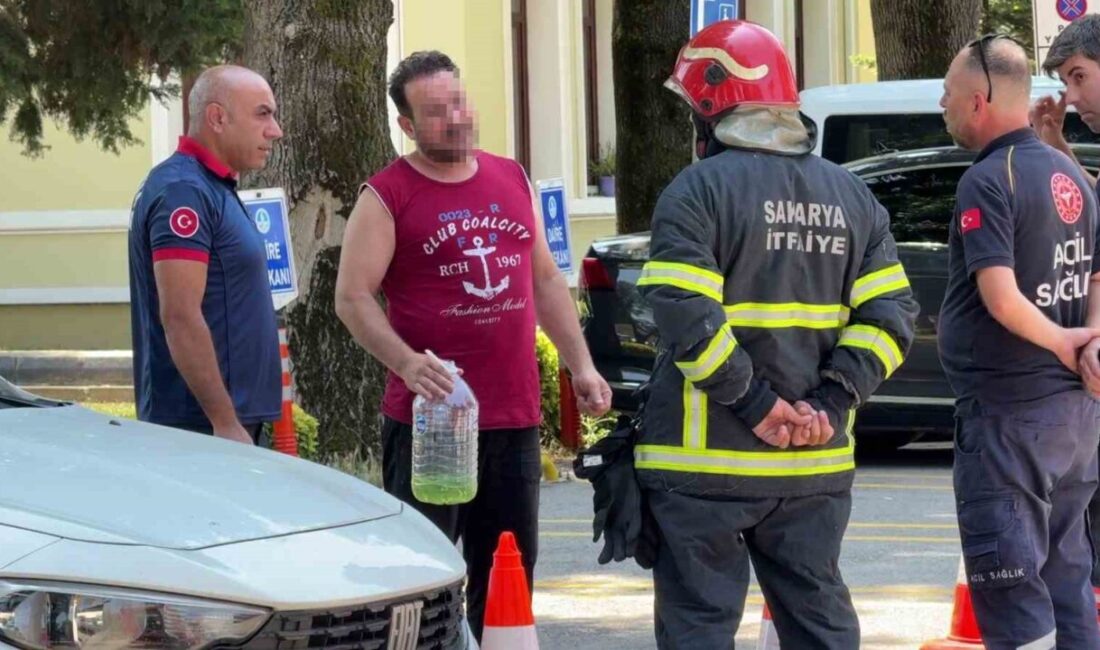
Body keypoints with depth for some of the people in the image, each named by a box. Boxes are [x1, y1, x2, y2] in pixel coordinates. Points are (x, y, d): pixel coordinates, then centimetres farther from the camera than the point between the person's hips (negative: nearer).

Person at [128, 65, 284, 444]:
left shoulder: (213, 188, 18)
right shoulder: (183, 191, -14)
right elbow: (180, 316, -22)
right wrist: (226, 423, -23)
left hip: (229, 421, 10)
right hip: (203, 427, -10)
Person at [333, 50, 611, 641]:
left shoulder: (512, 180, 12)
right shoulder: (387, 196, -5)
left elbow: (546, 279, 20)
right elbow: (352, 297, -11)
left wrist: (580, 365, 12)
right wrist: (407, 363, -25)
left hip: (514, 416, 5)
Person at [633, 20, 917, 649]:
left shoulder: (697, 191, -9)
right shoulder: (851, 196, 10)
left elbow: (686, 320, -20)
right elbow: (892, 315, 4)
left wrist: (755, 404, -14)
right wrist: (830, 402, -3)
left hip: (708, 462, -5)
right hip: (815, 466, 5)